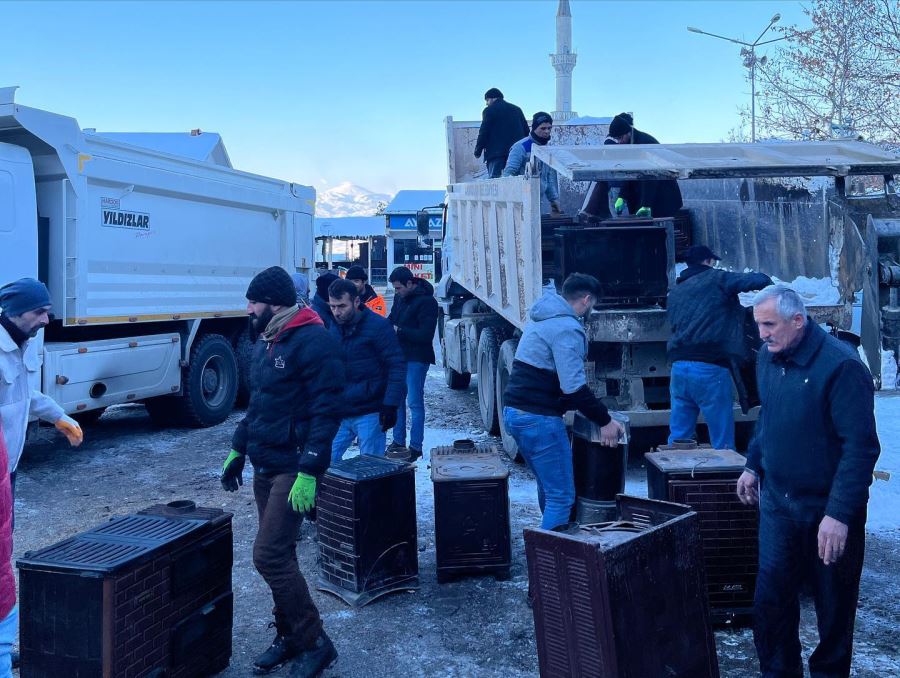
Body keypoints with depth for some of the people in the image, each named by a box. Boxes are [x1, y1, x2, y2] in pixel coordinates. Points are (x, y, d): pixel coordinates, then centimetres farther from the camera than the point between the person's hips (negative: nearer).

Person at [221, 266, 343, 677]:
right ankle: (288, 637, 28)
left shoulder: (312, 341, -16)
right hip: (264, 465, 9)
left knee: (269, 556, -10)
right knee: (279, 555, 14)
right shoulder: (266, 342, 13)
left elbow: (326, 412, -21)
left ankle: (314, 642, 4)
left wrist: (309, 472, -25)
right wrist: (237, 450, 18)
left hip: (293, 468, -9)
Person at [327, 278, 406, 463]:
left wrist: (391, 405, -18)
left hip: (369, 414, -6)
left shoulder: (378, 326, -10)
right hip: (339, 413, 6)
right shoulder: (333, 328, 7)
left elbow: (397, 366, -12)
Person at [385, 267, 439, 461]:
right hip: (399, 355, 8)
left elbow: (426, 335, -19)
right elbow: (392, 317, 23)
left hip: (416, 358, -8)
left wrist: (399, 331, -20)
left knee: (414, 402, -4)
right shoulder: (400, 297, 9)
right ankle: (398, 442, 23)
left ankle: (416, 447, 3)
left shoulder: (426, 301, -14)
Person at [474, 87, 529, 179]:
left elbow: (483, 132, -5)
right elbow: (526, 130, 16)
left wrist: (478, 151, 2)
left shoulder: (489, 110, 1)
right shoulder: (517, 109, 18)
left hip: (496, 152, -5)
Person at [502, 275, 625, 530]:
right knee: (562, 497, -4)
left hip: (514, 411, 10)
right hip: (538, 419, -10)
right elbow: (574, 387, -20)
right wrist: (605, 420, -10)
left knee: (548, 488, 22)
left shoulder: (541, 317, 16)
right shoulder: (567, 329, -14)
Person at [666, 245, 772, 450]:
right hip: (710, 370, -6)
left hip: (678, 367, 6)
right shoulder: (716, 279, 2)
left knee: (678, 437, 11)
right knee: (722, 443, 3)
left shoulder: (674, 293, 20)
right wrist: (768, 284, 21)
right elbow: (760, 280, -4)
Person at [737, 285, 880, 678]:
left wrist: (840, 514, -24)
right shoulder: (768, 360, 2)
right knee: (771, 597, 8)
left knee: (834, 602, 12)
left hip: (829, 508, -5)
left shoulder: (840, 365, -20)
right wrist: (753, 465, 18)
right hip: (777, 500, 6)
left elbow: (861, 446, -22)